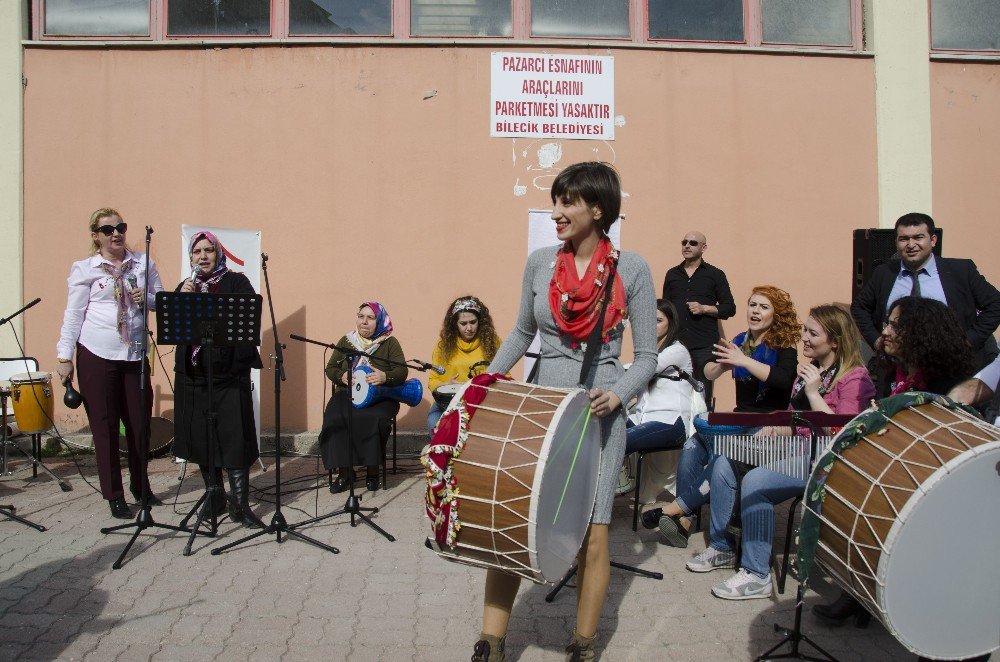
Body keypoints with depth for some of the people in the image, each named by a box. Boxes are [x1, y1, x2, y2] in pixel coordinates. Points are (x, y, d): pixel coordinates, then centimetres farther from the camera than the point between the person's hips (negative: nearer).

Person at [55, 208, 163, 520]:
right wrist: (64, 357, -4)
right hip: (96, 355, -2)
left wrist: (146, 299, -10)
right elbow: (73, 314, 0)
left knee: (140, 421, 8)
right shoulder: (84, 269, 2)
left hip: (136, 354, 3)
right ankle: (114, 495, 14)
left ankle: (140, 487, 26)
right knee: (105, 426, 4)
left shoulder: (143, 264, 9)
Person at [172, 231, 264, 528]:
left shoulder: (236, 282, 3)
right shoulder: (184, 287, 15)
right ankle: (215, 499, 22)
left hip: (230, 374, -4)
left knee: (234, 439, -6)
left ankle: (240, 504, -1)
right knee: (201, 439, 9)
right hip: (193, 376, 4)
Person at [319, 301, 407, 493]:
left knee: (373, 419, -35)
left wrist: (385, 377, -25)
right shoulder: (346, 341, 15)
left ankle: (372, 470, -18)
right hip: (347, 395, 3)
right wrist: (341, 376, -9)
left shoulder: (390, 343, 5)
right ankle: (344, 471, -19)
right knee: (334, 418, -30)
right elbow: (330, 368, 14)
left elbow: (402, 372, -3)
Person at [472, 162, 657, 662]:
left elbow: (647, 356, -1)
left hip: (599, 416, -2)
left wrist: (618, 394, -18)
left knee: (592, 533, 2)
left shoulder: (631, 270, -4)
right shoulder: (539, 263, 3)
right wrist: (488, 379, 8)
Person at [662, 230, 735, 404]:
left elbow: (730, 308, 6)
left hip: (704, 345, -3)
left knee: (703, 395, -4)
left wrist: (705, 308, -10)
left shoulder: (715, 274, 8)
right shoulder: (672, 274, 17)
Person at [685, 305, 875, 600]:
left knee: (755, 481, -30)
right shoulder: (809, 370, 15)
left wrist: (813, 392, -19)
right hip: (795, 450, 9)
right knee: (724, 464, -6)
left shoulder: (854, 377, -10)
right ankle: (721, 547, 7)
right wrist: (776, 428, 2)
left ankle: (757, 575, -19)